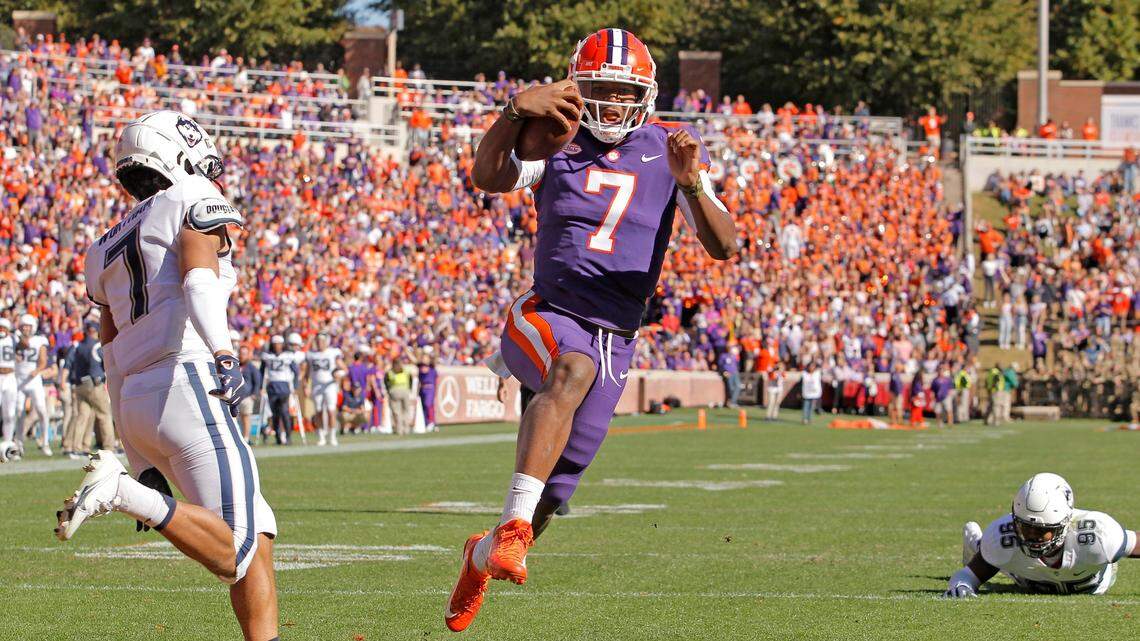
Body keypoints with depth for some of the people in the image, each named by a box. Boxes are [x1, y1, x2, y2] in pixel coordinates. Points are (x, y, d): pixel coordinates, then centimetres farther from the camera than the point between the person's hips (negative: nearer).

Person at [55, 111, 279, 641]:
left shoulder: (109, 250, 26)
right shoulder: (195, 204, 5)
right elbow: (199, 280, -16)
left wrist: (147, 464, 26)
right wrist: (223, 353, -32)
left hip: (133, 401, 8)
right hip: (184, 383, -8)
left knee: (258, 533, 13)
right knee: (237, 552, -14)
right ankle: (122, 492, -25)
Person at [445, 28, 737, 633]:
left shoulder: (667, 152, 5)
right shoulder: (558, 145, 3)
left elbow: (724, 247, -3)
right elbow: (489, 178, -15)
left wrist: (690, 184, -21)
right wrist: (515, 110, -30)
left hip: (614, 339, 3)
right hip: (545, 314, -3)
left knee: (553, 492, 7)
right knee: (574, 368, -39)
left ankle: (484, 555, 39)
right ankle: (513, 524, -46)